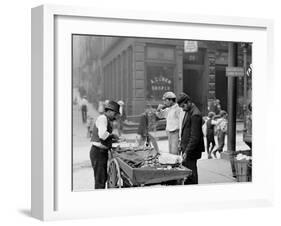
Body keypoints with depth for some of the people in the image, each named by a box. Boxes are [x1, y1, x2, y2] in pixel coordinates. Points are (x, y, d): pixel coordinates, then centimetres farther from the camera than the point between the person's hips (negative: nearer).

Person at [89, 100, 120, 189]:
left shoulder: (107, 120, 19)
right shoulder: (102, 118, -14)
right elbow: (102, 134, -30)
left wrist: (112, 140, 8)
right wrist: (112, 135, -13)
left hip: (103, 152, 10)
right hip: (98, 151, -10)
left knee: (104, 177, 18)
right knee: (100, 179, -7)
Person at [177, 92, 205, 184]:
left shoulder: (195, 115, -18)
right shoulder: (188, 111, 13)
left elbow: (195, 137, -21)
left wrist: (187, 151, -21)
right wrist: (182, 145, 16)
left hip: (191, 150, -9)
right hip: (186, 148, 9)